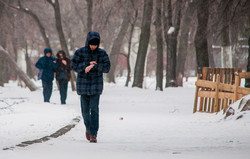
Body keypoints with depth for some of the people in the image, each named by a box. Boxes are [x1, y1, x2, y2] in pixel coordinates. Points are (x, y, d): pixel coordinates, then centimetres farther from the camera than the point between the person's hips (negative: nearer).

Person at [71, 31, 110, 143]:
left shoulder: (102, 53, 0)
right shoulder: (80, 52, -1)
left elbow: (107, 68, -6)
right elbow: (74, 66, -7)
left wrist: (94, 66, -20)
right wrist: (87, 64, -18)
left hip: (96, 85, -1)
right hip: (83, 84, 1)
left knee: (94, 109, -9)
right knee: (85, 109, 6)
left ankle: (93, 134, -8)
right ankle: (88, 128, 33)